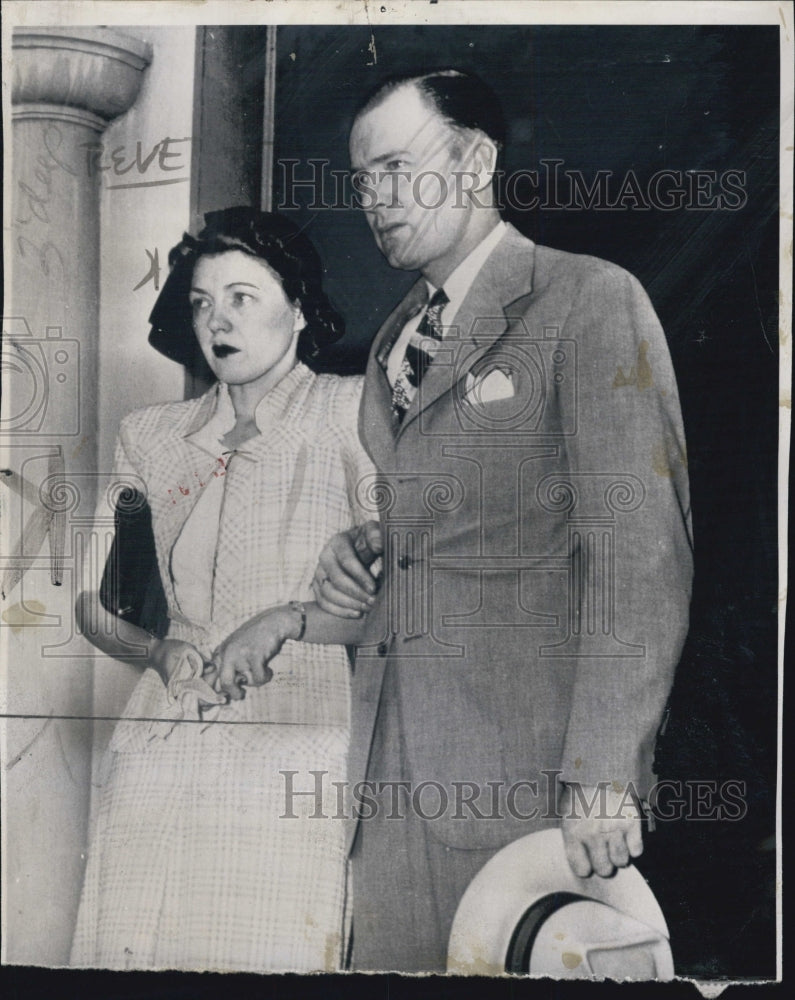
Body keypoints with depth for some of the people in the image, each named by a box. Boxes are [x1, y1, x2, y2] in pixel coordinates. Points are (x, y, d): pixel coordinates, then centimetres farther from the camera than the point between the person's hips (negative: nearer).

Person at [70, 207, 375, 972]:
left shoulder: (348, 412, 3)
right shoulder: (150, 437, 15)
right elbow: (95, 600, 19)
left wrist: (289, 621, -16)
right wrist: (160, 651, 0)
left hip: (291, 743, -3)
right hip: (160, 745, 4)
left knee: (270, 956, -10)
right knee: (125, 951, -3)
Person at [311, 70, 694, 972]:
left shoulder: (590, 301, -7)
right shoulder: (396, 337, 17)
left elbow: (641, 550, -14)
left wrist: (604, 772, -18)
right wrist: (362, 549, 4)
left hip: (529, 759, -6)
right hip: (398, 755, 7)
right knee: (396, 958, 10)